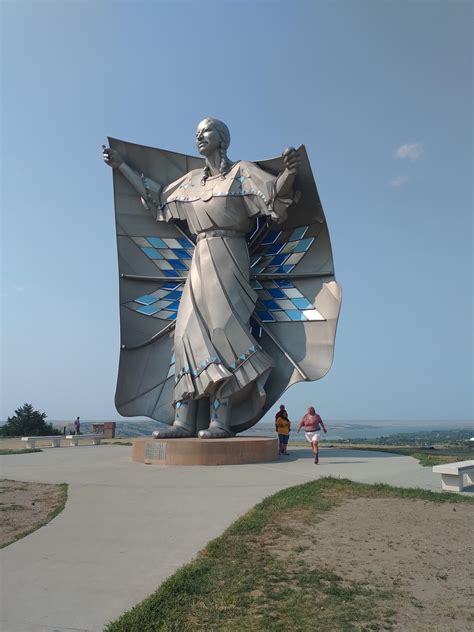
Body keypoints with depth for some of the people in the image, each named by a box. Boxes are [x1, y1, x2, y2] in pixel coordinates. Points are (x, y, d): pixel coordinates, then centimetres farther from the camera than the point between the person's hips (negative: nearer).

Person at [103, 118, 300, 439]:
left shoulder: (241, 171, 6)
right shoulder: (193, 180, 22)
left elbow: (276, 192, -8)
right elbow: (155, 196, 30)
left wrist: (290, 171, -29)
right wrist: (122, 166, 34)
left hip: (228, 258, -6)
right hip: (200, 260, 6)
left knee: (220, 327, -18)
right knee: (189, 332, -5)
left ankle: (222, 421, -17)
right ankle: (184, 421, -6)